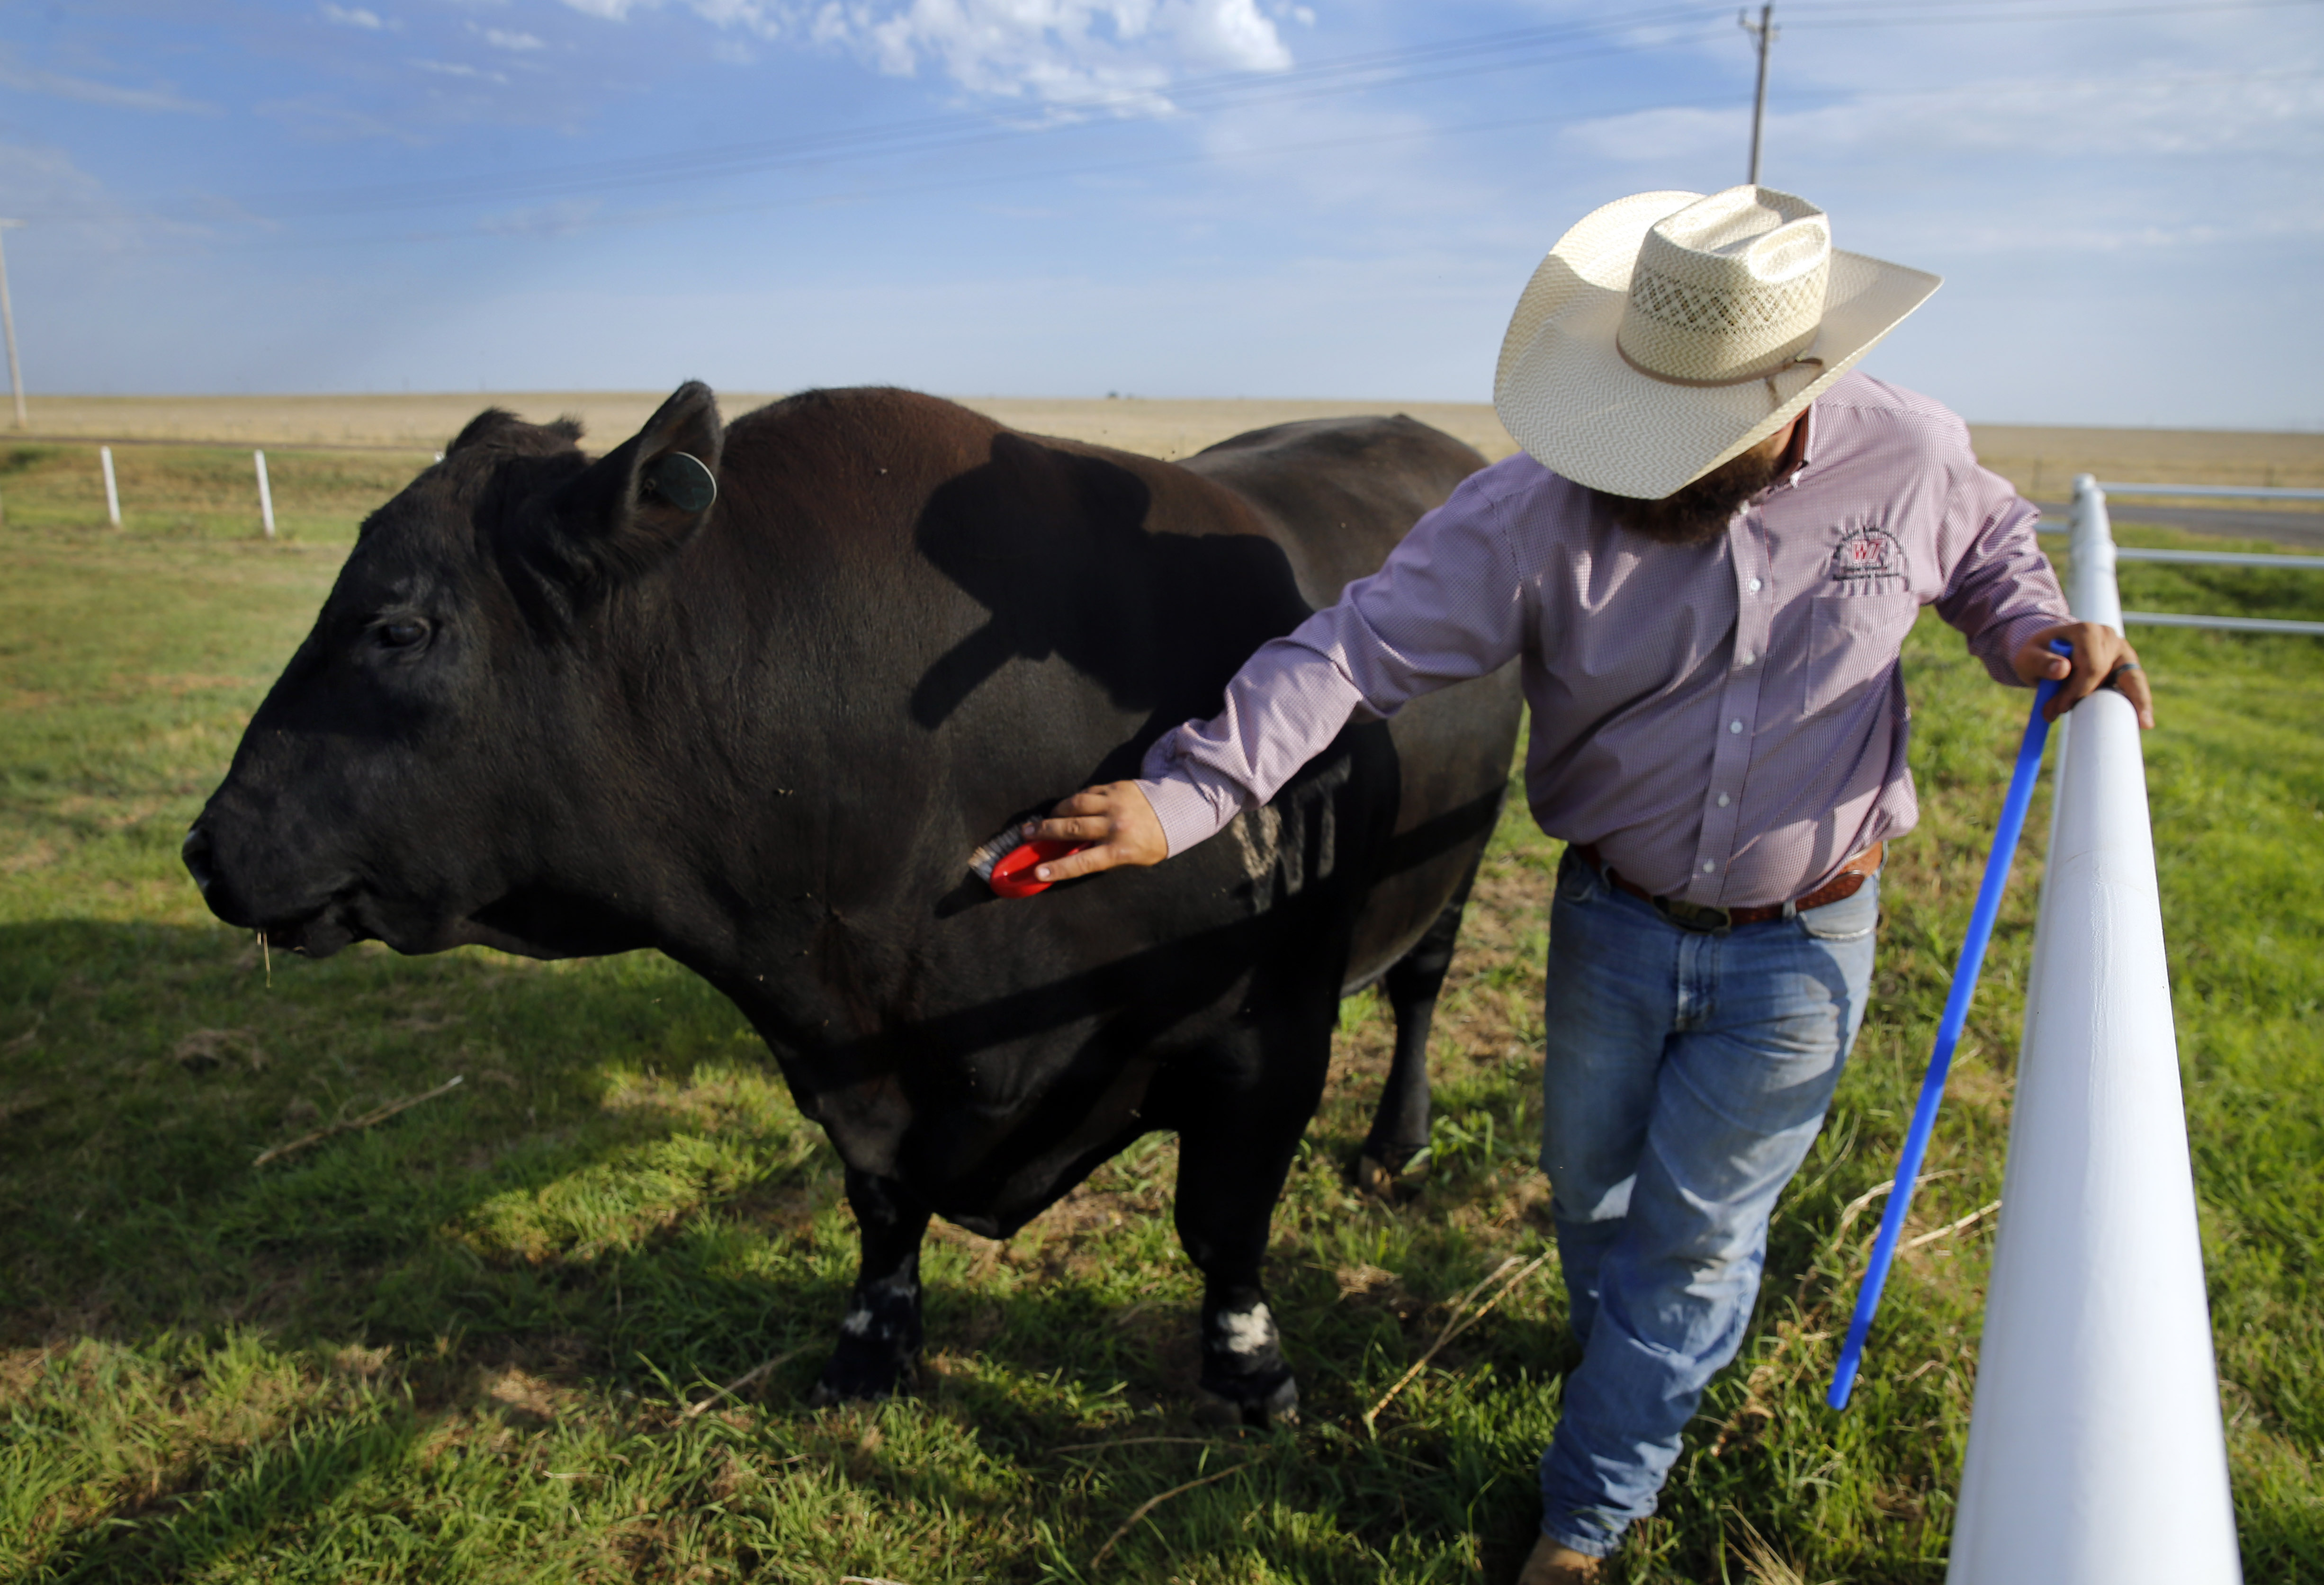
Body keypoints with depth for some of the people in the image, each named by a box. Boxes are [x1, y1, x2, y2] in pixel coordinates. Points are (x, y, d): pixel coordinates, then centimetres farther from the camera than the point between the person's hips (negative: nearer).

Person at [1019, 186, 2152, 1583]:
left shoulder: (1912, 458, -13)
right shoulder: (1543, 508, -20)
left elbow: (1994, 547, 10)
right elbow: (1360, 650, -26)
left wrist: (2040, 631, -12)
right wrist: (1185, 797, -35)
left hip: (1800, 946, 0)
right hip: (1612, 920, 1)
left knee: (1691, 1236, 9)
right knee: (1589, 1193, 20)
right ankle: (1652, 1368, 55)